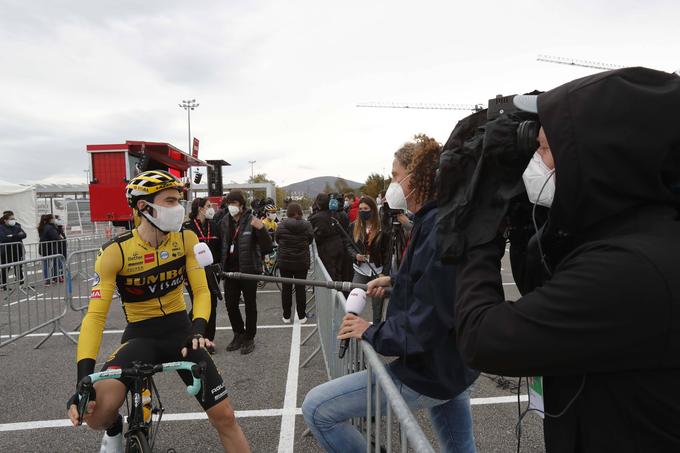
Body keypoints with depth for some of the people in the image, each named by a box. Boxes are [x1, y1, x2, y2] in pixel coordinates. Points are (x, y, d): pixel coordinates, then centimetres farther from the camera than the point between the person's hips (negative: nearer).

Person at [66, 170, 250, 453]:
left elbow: (201, 291, -10)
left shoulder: (186, 239, -10)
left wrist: (198, 329, -30)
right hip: (140, 336, -1)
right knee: (98, 411, -28)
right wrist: (84, 378, -30)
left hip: (181, 330, 2)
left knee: (224, 417, -4)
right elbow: (95, 316, -20)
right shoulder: (115, 252, -18)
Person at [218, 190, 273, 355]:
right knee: (230, 304, 12)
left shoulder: (252, 221, -11)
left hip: (249, 270, -5)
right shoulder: (224, 222, 4)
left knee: (250, 305, 8)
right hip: (230, 270, 5)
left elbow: (267, 248, -17)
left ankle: (249, 338, 23)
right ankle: (239, 334, 32)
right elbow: (221, 244, 13)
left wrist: (261, 229, -33)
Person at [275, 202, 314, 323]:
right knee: (300, 288, 9)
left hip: (285, 262, 0)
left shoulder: (281, 225, -11)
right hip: (302, 262, 0)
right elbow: (310, 240, 4)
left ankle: (286, 316, 19)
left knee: (286, 288, 11)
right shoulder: (307, 225, -9)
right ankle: (302, 316, 15)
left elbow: (277, 240, 3)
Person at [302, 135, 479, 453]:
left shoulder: (438, 225, -25)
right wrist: (394, 280, 15)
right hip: (455, 366, 10)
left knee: (316, 408, -5)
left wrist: (373, 334, -16)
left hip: (430, 373, -10)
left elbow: (426, 322, -29)